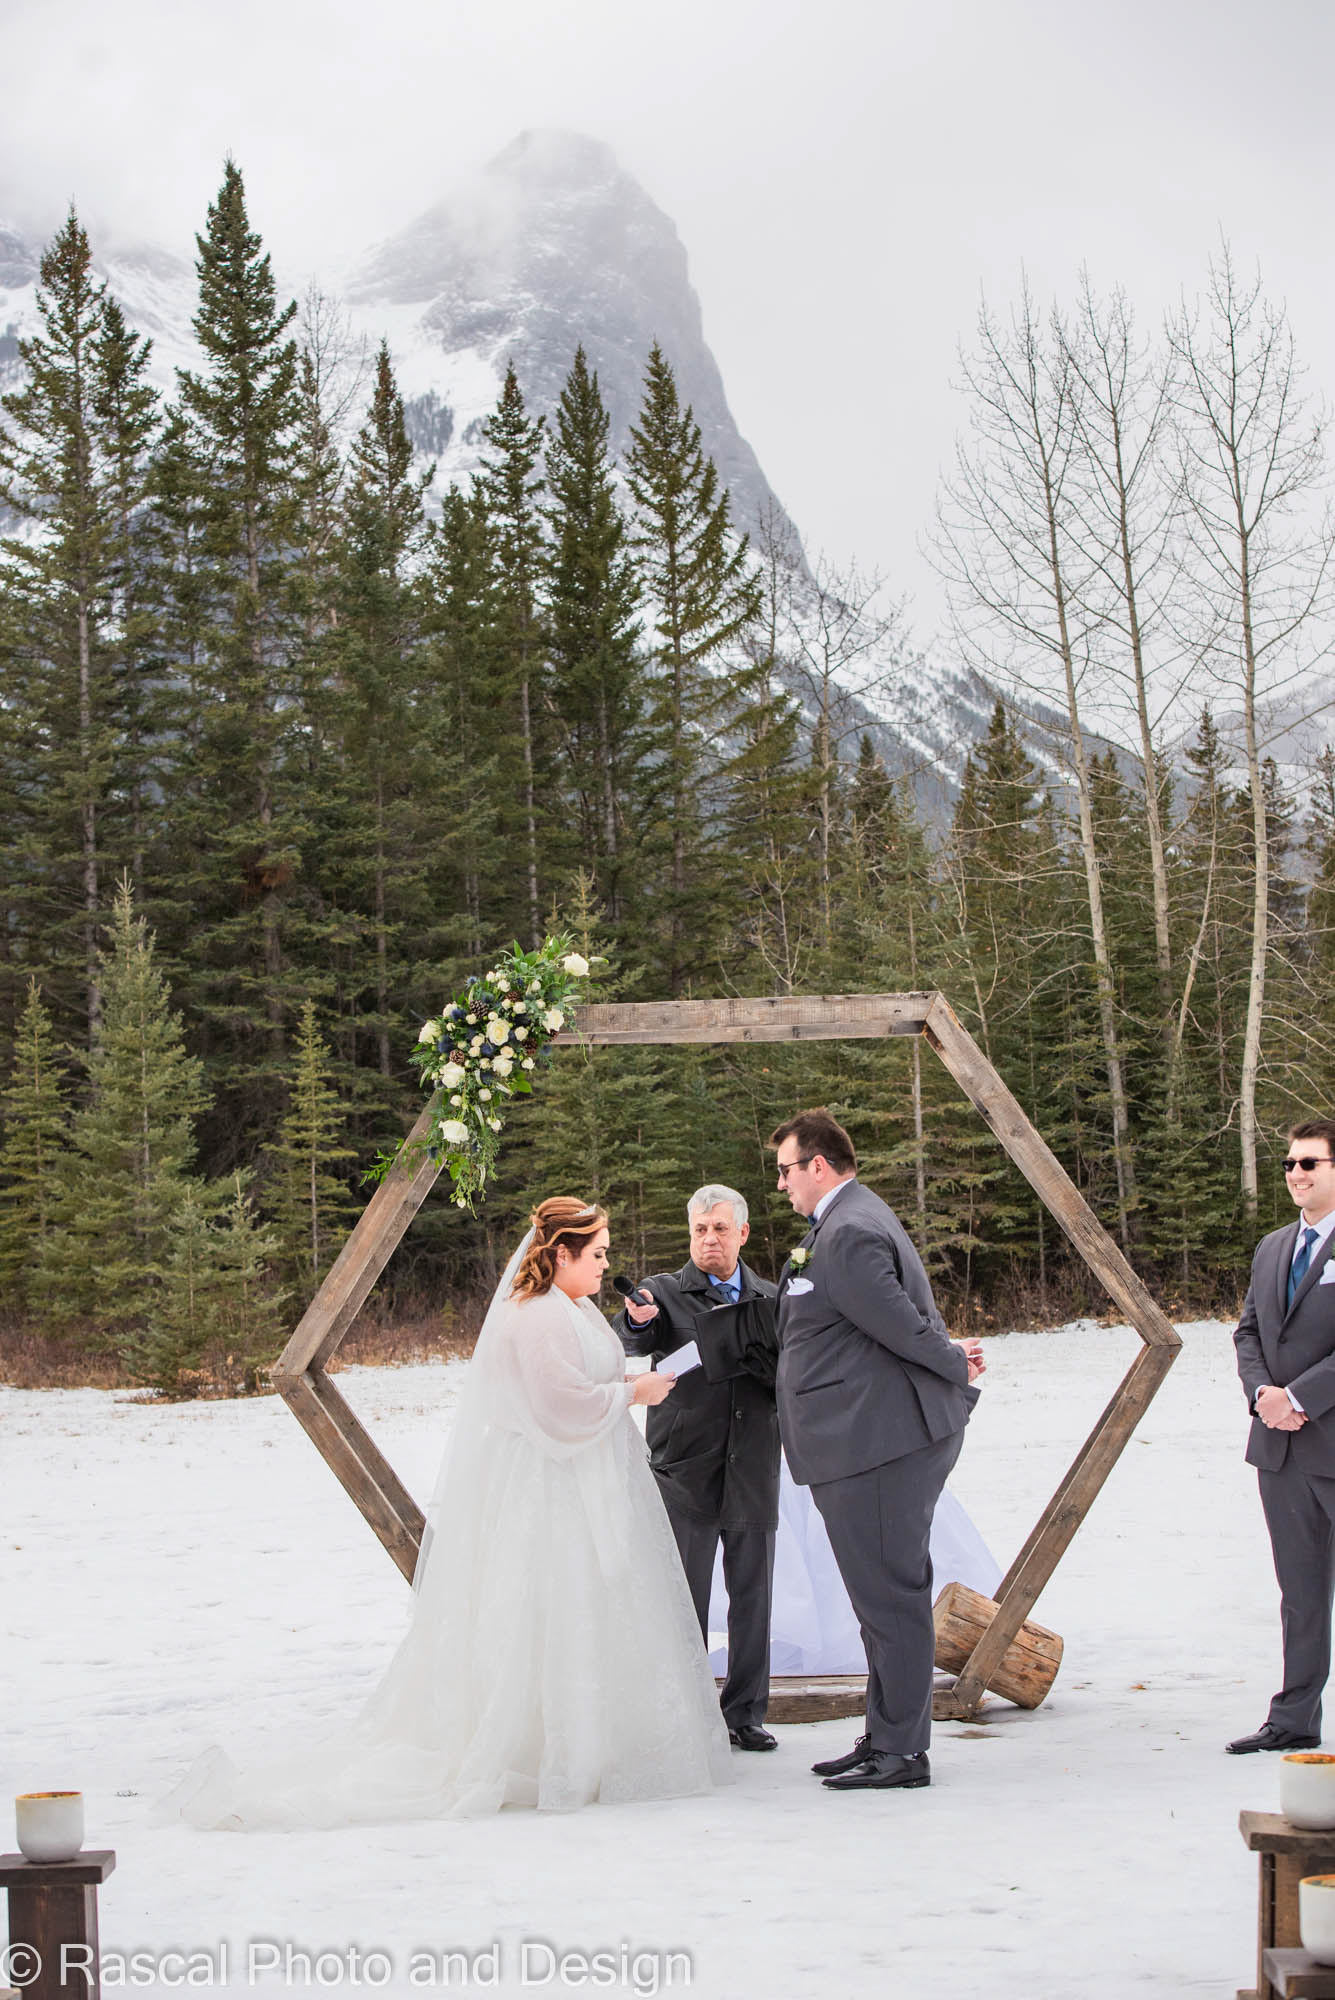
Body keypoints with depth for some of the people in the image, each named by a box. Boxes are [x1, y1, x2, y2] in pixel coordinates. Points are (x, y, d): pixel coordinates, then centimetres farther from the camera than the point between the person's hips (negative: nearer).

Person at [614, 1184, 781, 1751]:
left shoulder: (768, 1300, 12)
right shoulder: (665, 1292, 1)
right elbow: (630, 1342, -19)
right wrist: (638, 1320, -42)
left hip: (753, 1474, 3)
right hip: (685, 1473, -3)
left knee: (752, 1597, 7)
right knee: (685, 1601, 0)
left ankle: (746, 1713, 17)